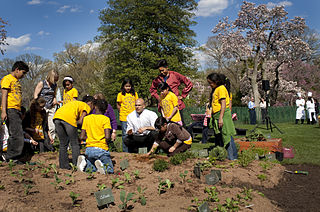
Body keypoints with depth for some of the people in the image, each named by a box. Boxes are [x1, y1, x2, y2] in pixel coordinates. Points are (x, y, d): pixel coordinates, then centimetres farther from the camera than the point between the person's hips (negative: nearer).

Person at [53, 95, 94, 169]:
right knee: (75, 144, 5)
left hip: (57, 117, 7)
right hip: (68, 118, -7)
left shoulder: (76, 103, 36)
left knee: (63, 143, 17)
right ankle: (77, 165, 5)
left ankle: (63, 165, 18)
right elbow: (80, 121, 2)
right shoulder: (87, 106, 15)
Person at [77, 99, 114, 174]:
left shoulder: (86, 118, 7)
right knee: (110, 170, 11)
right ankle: (102, 165, -22)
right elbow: (107, 137, -15)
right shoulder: (105, 119, -4)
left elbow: (82, 137, 5)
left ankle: (85, 162, -8)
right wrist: (107, 143, 6)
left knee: (93, 168, 24)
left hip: (89, 149, 4)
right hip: (101, 149, -4)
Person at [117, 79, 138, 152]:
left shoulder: (135, 94, 9)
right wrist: (122, 112, 0)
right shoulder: (120, 94, 2)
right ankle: (125, 151, 9)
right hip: (124, 118, -2)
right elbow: (118, 105, 7)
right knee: (125, 134, 1)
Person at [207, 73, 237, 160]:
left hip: (223, 114, -10)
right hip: (216, 115, 10)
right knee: (218, 136, 11)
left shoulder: (221, 88, -10)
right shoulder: (215, 89, 19)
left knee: (227, 136, -7)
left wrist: (221, 118, -21)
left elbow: (223, 104, -17)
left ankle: (233, 157, -3)